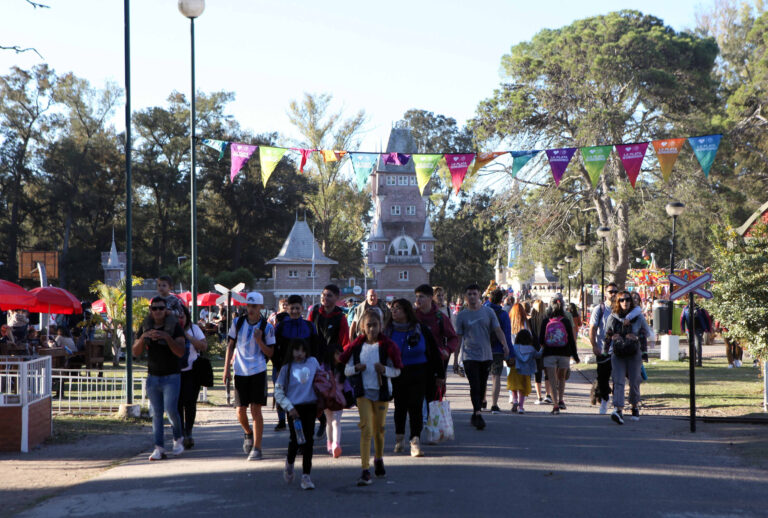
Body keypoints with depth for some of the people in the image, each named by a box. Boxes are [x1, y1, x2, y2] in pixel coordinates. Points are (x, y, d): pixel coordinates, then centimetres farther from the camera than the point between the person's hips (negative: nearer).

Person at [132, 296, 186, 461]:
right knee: (156, 413, 2)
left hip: (171, 377, -3)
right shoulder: (145, 328, 7)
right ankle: (159, 448, 3)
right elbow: (136, 352, 2)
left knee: (171, 409, -12)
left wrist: (167, 337, -26)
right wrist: (143, 337, -16)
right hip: (153, 377, 3)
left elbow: (180, 352, -13)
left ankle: (178, 439, 12)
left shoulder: (174, 327, -5)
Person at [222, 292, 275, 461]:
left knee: (256, 410, -6)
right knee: (240, 410, 3)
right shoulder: (238, 323, 4)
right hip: (240, 372, 3)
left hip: (258, 372, -3)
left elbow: (270, 353, -2)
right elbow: (231, 346, 13)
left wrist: (259, 341, -19)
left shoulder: (267, 327, -3)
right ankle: (248, 433, 34)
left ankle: (256, 448, 0)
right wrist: (226, 368, 8)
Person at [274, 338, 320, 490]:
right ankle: (289, 463, 32)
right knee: (295, 439, 0)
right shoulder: (287, 368, -2)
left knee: (308, 440, -1)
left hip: (310, 406, 2)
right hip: (294, 408, -2)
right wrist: (289, 407, -8)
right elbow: (278, 391, 0)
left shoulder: (313, 362, 3)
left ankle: (306, 476, 4)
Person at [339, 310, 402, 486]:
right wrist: (356, 368, -15)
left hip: (381, 391, 0)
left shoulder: (387, 346, -3)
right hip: (363, 391, 0)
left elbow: (397, 371, 0)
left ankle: (378, 460, 40)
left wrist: (384, 369, -20)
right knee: (366, 429, -11)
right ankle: (365, 471, -13)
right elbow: (347, 370, 6)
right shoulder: (357, 346, 1)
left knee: (379, 429, 13)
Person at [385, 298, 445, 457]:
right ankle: (399, 438, 26)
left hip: (417, 374, -2)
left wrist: (440, 375, 4)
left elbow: (434, 353, 5)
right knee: (400, 407, 10)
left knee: (415, 407, -9)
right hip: (396, 375, 2)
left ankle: (415, 441, -12)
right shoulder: (388, 330, 3)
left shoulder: (420, 329, 0)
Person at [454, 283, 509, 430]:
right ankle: (478, 415, -17)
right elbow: (458, 337, 6)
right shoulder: (462, 316, 3)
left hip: (486, 355, 3)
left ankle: (475, 415, 22)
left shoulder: (488, 312, 6)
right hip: (470, 356, -3)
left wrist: (505, 344, -14)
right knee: (475, 386, -14)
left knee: (482, 387, 9)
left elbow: (498, 330, 4)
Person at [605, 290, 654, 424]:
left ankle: (634, 407, 29)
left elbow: (648, 334, 9)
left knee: (634, 382, 5)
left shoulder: (638, 316, 1)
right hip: (617, 354, 0)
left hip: (634, 354, 0)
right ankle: (618, 410, -26)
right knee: (618, 382, -14)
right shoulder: (612, 318, 4)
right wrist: (605, 351, 10)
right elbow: (607, 336, 14)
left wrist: (637, 337, -5)